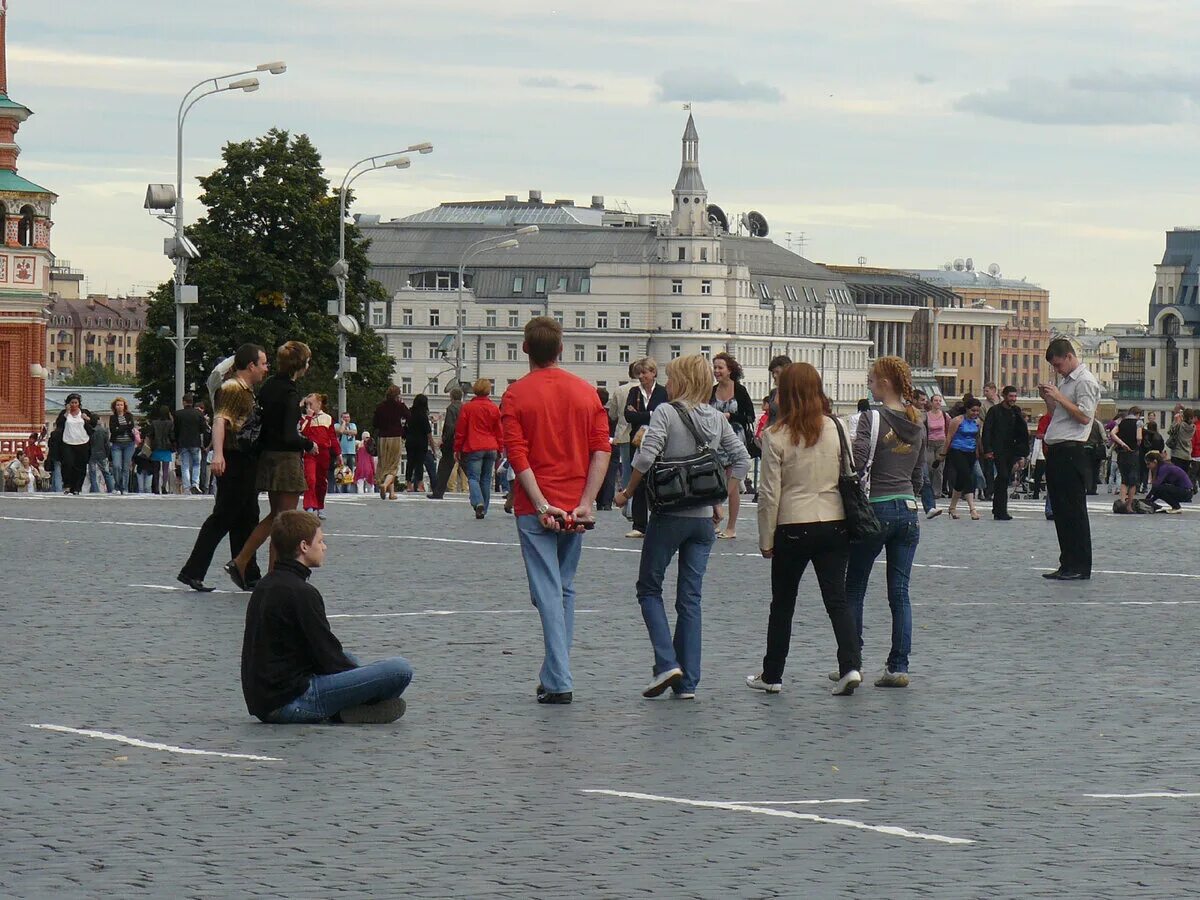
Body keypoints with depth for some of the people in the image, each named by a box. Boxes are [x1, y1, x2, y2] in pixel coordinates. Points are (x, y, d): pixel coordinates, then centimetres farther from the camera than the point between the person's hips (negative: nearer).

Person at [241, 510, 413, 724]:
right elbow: (329, 659, -11)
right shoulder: (301, 593, -14)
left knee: (347, 659, 36)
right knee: (400, 669, -18)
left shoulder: (265, 586, 15)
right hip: (293, 703, -10)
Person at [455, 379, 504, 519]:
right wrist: (499, 449, 19)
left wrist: (457, 449, 8)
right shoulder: (494, 409, 6)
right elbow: (499, 432, 11)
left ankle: (478, 502, -29)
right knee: (486, 479, 10)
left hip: (473, 448, -3)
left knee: (473, 477, -5)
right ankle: (483, 510, 12)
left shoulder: (467, 407, -2)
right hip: (491, 448, 3)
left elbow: (460, 430, 1)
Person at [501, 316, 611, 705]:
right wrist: (585, 503, -7)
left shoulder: (516, 395, -4)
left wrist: (541, 505, -15)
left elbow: (518, 455, -13)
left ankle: (558, 683, -9)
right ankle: (555, 674, 19)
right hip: (575, 509, 3)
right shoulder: (586, 392, 6)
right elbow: (602, 450, -3)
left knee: (548, 593, -4)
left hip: (535, 509, -3)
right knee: (565, 590, 16)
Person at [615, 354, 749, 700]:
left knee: (649, 588, 10)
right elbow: (741, 459, 7)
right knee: (690, 599, 8)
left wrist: (627, 493, -5)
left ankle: (667, 663, -7)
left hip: (669, 515, -5)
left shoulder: (666, 412, -9)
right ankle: (688, 681, 5)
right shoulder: (717, 418, 6)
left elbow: (646, 457, -19)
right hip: (704, 518, 5)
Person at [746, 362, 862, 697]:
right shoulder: (835, 428, -1)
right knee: (837, 598, 4)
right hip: (834, 524, 2)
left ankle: (772, 676, 19)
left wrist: (766, 539, 1)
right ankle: (850, 666, -12)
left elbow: (769, 493, -8)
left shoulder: (776, 435, -9)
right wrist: (849, 522, 14)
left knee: (782, 604, 11)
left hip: (794, 528, -2)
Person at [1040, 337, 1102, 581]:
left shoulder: (1085, 381, -8)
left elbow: (1084, 416, -18)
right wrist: (1047, 398, 11)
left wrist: (1059, 397, -17)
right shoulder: (1064, 382, 21)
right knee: (1060, 510, 10)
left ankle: (1080, 567, -5)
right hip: (1056, 451, 10)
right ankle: (1067, 565, 15)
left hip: (1072, 451, -10)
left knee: (1074, 510, -7)